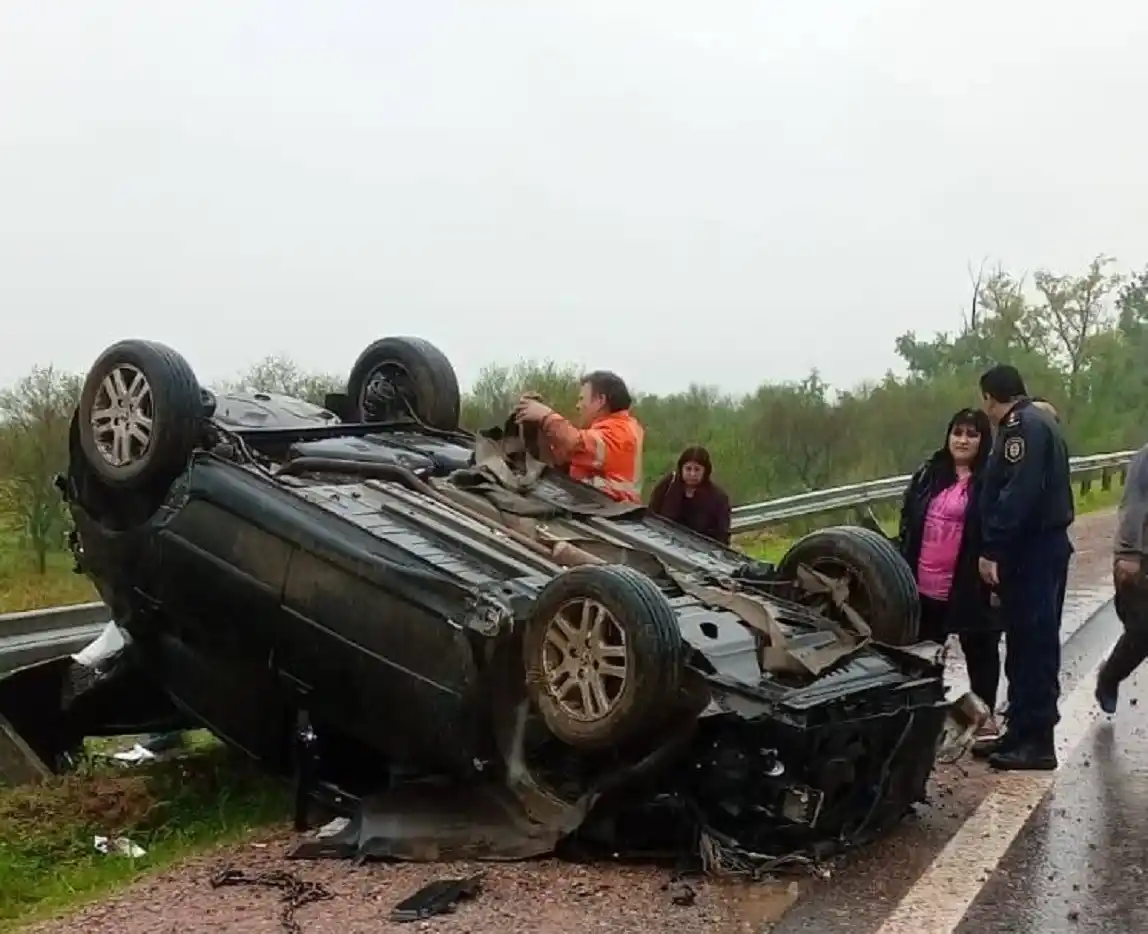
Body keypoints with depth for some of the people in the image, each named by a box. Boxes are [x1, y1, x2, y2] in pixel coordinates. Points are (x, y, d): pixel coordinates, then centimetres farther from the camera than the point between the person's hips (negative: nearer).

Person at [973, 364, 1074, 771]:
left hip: (1033, 550, -10)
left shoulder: (1024, 425, -14)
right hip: (1039, 545, 10)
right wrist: (1000, 549, 16)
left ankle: (1037, 742, -1)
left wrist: (992, 549, -23)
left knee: (1034, 645, -6)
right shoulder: (1035, 421, 18)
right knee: (1026, 642, 13)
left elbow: (1017, 494, -24)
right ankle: (1021, 732, 19)